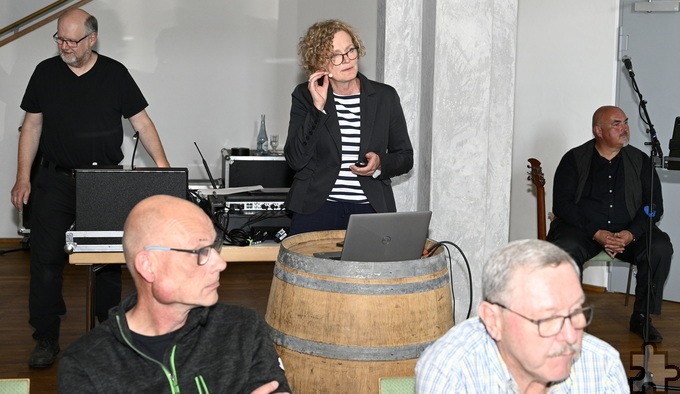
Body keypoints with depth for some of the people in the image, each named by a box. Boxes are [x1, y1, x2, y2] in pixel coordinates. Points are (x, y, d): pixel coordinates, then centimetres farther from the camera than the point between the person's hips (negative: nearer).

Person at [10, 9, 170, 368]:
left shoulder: (115, 74, 1)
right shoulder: (45, 72, 5)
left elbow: (141, 123, 2)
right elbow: (32, 125, 9)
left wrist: (162, 165, -11)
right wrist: (23, 177, 2)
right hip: (54, 180, 1)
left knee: (109, 259, 4)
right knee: (46, 260, -2)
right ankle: (46, 339, 8)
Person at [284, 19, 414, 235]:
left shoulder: (385, 96, 5)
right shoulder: (305, 95, 2)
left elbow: (405, 157, 12)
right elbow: (295, 160, -7)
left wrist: (380, 163, -10)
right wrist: (318, 107, -13)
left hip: (371, 209, 1)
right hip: (315, 209, -1)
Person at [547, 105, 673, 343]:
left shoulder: (639, 160, 9)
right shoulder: (574, 159, 1)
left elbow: (654, 205, 3)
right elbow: (562, 204, -7)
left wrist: (631, 233, -16)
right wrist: (596, 233, -19)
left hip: (629, 232, 3)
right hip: (583, 229, -2)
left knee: (661, 248, -25)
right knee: (566, 249, -34)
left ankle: (641, 317, -9)